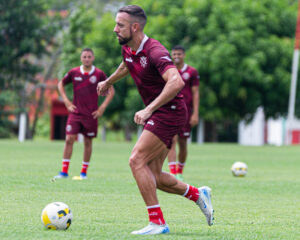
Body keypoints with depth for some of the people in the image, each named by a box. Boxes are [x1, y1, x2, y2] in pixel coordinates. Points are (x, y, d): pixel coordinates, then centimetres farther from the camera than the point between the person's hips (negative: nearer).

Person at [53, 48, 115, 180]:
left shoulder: (99, 74, -3)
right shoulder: (74, 73, 0)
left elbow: (111, 91, 6)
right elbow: (61, 84, 16)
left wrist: (102, 107, -2)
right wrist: (66, 101, 6)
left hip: (91, 114, 0)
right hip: (75, 112, 1)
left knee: (88, 142, 5)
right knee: (69, 139, -9)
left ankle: (84, 172, 16)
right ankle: (64, 171, -4)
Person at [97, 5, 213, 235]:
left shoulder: (155, 52, -22)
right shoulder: (128, 49, 6)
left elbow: (176, 82, -38)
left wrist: (149, 109, -40)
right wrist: (108, 82, 49)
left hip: (169, 111, -9)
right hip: (157, 115, 9)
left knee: (137, 160, -19)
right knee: (153, 178, 6)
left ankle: (157, 222, -16)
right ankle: (198, 194, 25)